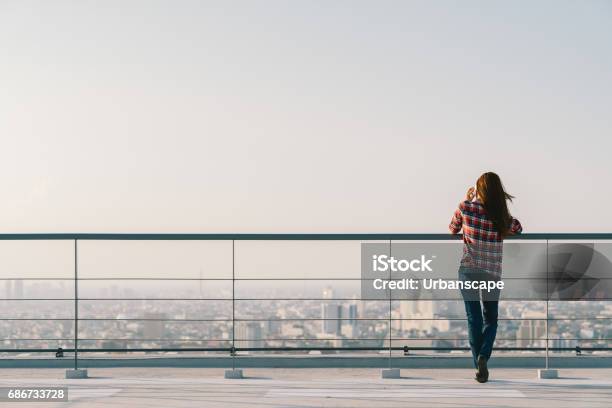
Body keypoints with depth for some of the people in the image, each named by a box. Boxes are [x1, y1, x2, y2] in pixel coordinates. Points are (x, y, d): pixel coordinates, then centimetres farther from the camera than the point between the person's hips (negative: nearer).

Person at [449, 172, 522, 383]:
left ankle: (479, 366, 2)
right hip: (492, 273, 0)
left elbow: (452, 229, 11)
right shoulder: (503, 217, -6)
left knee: (474, 319, 8)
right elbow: (518, 229, 16)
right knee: (491, 319, 15)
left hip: (468, 270, 0)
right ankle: (483, 356, -9)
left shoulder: (465, 208, -9)